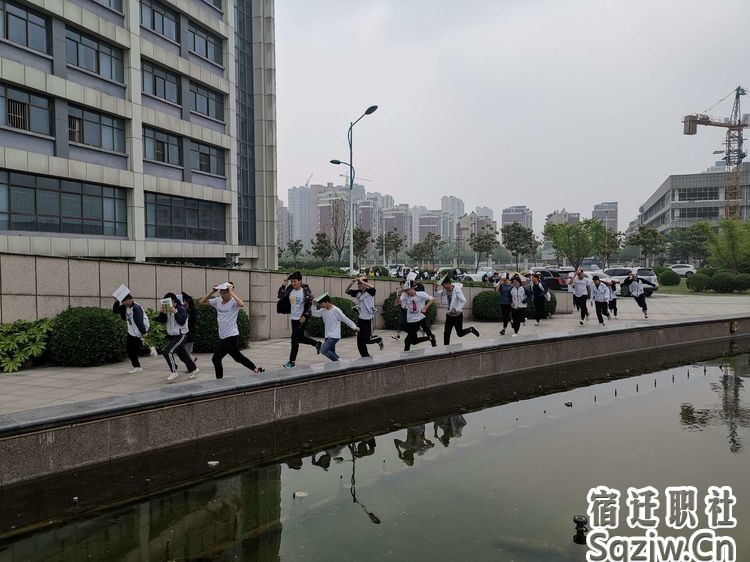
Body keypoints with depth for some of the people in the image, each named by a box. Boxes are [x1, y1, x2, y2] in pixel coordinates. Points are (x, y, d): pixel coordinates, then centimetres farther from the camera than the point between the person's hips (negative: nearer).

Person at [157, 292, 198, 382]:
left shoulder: (181, 309, -14)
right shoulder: (167, 310, 6)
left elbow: (182, 322, -24)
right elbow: (162, 321, 3)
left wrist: (175, 312, -32)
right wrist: (161, 312, -13)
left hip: (180, 335, -7)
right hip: (171, 335, 8)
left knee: (167, 352, -18)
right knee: (182, 354, 15)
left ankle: (174, 372, -6)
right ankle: (193, 369, 30)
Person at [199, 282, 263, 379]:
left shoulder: (233, 302, -14)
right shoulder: (217, 300, 6)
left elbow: (241, 304, -37)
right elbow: (201, 301, 6)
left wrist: (231, 292, -28)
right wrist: (212, 292, -4)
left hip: (232, 337, -8)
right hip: (223, 337, 8)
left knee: (216, 358, -9)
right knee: (237, 357, 19)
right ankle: (256, 369, 34)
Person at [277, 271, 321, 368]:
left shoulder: (305, 290, -13)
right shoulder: (290, 289, 2)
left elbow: (309, 304, -12)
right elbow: (280, 296, -5)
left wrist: (304, 316, -17)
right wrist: (283, 284, -12)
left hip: (302, 318, -7)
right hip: (293, 318, 7)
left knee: (295, 338, -7)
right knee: (299, 337, 18)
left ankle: (292, 362, 3)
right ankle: (317, 344, 40)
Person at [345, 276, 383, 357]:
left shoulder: (369, 292, -13)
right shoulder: (357, 292, 5)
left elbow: (373, 287, -35)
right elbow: (347, 291, 9)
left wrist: (362, 281, -27)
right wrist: (352, 283, -6)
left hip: (368, 319, -6)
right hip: (361, 318, 6)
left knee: (367, 340, -4)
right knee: (360, 341, 6)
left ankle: (378, 339, 27)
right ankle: (366, 357, 19)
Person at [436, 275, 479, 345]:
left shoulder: (457, 290, -20)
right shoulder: (446, 290, -1)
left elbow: (464, 301, -26)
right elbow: (438, 294, 10)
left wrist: (456, 309, -29)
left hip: (457, 315, -6)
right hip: (449, 315, 6)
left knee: (460, 333, 8)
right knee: (446, 333, 2)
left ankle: (471, 329, 35)